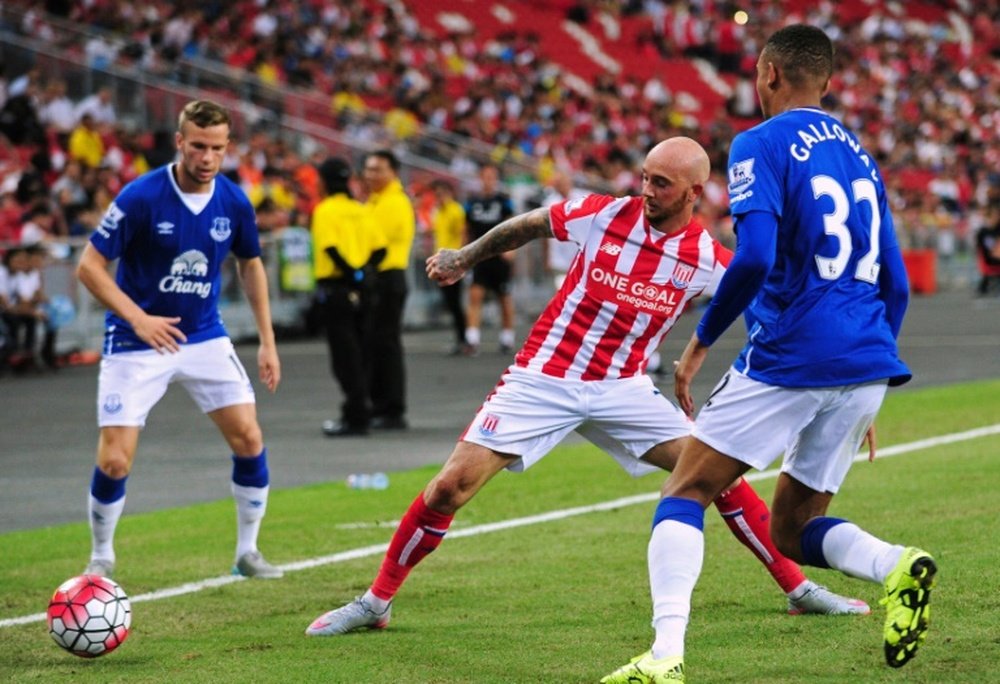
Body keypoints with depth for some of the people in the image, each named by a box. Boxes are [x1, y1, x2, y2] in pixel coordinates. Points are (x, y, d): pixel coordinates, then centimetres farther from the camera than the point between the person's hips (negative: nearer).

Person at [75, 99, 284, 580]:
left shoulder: (234, 202, -5)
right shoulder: (140, 197, -18)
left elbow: (251, 265, 13)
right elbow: (89, 265, -14)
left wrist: (267, 342, 10)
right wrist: (138, 318, -25)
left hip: (204, 337, 4)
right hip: (136, 343, -4)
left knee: (249, 439, -6)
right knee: (114, 461, -9)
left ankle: (247, 553, 12)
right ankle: (101, 558, 15)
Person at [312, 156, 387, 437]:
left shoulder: (326, 210, -9)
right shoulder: (360, 210, 10)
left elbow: (331, 248, -21)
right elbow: (379, 248, 6)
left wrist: (351, 273, -15)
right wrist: (363, 271, 5)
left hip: (336, 286, -7)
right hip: (361, 289, 7)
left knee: (345, 354, -4)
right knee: (357, 353, 13)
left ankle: (355, 417, -5)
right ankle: (358, 411, 18)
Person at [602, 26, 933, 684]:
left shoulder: (761, 145, -3)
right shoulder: (861, 156, 18)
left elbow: (754, 258, -18)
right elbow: (895, 284, 18)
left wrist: (700, 342, -6)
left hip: (789, 357, -6)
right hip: (866, 365, 7)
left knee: (685, 495, 4)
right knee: (793, 530, 17)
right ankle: (897, 565, -12)